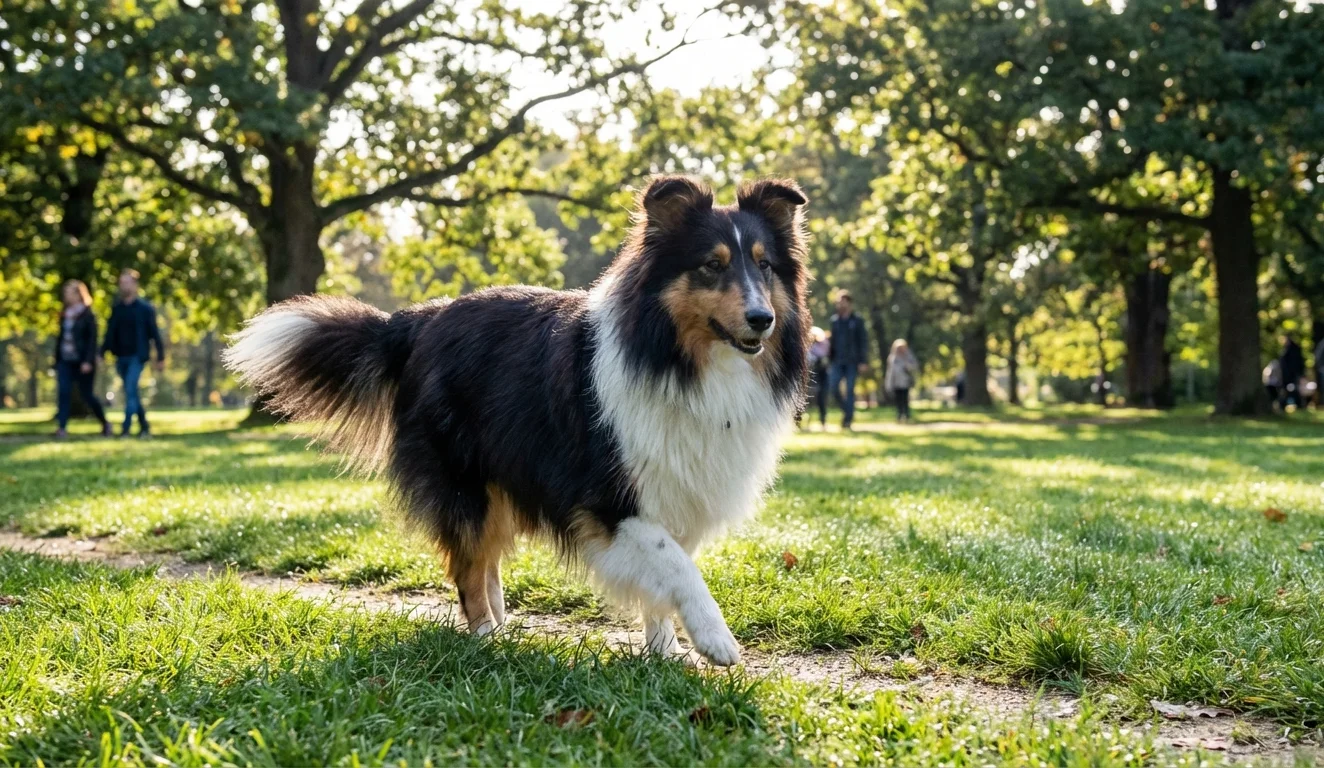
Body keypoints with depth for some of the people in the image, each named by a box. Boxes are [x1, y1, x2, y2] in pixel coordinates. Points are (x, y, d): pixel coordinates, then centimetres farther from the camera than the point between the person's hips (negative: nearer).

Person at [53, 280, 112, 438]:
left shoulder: (87, 315, -6)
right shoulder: (65, 315, 12)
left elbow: (92, 340, -12)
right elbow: (60, 338, 17)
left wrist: (88, 361, -20)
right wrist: (57, 359, 14)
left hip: (82, 362, -5)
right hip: (65, 361, 5)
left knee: (87, 395, 2)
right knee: (63, 392, -9)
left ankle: (105, 423, 21)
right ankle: (62, 428, -13)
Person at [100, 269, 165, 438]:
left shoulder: (145, 308, -3)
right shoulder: (116, 308, 10)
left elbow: (155, 333, -4)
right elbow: (110, 333, 12)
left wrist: (160, 357, -6)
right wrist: (102, 353, 4)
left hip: (137, 357, -5)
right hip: (121, 357, 5)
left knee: (130, 390, -15)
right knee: (132, 393, 10)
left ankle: (126, 428, -14)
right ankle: (144, 427, 19)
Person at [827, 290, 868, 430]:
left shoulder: (857, 321, 1)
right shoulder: (834, 320, 12)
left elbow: (863, 342, -2)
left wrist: (863, 361, -10)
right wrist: (830, 359, 12)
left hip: (852, 361, -3)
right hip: (838, 361, 3)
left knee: (850, 389, -5)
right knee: (833, 386, -10)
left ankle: (848, 419, -1)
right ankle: (847, 409, 13)